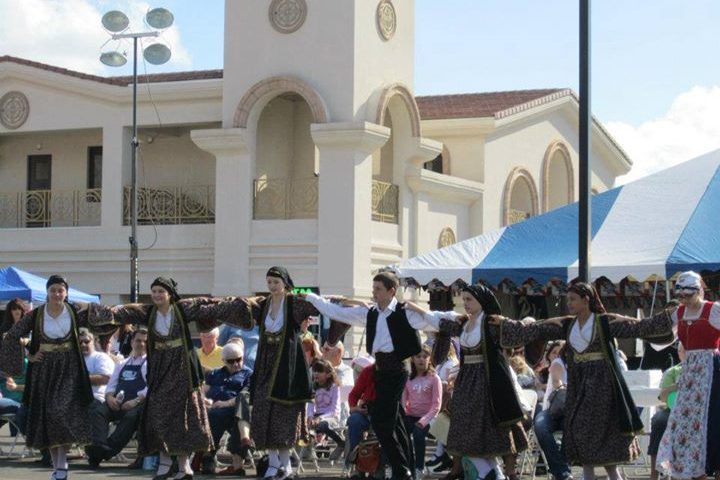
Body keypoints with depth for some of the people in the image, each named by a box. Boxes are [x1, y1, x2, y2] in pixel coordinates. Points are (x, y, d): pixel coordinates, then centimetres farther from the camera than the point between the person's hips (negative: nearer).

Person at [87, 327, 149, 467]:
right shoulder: (122, 364, 28)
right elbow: (111, 386, 22)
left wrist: (136, 400, -20)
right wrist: (110, 397, -2)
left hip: (136, 406, -5)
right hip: (117, 404, 5)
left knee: (131, 416, -39)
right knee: (98, 410, -25)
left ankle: (109, 449, -47)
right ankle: (99, 446, -42)